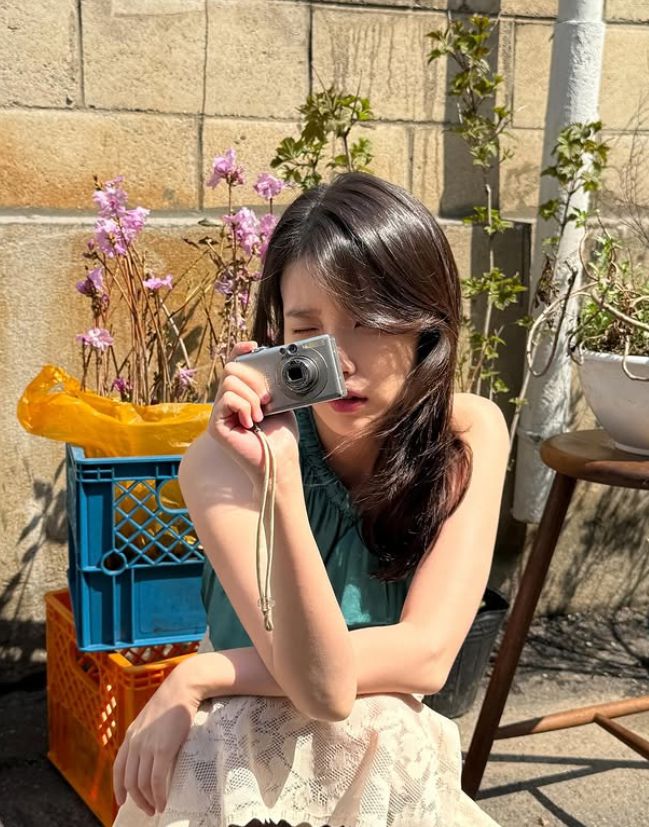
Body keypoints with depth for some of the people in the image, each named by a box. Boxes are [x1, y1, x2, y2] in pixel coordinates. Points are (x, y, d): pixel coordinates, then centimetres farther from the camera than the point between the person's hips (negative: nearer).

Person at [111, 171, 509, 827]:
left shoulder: (470, 434, -12)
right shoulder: (226, 459, -19)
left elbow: (426, 657, -19)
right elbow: (322, 686, -27)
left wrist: (198, 678, -22)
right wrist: (280, 478, -39)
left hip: (390, 763, 3)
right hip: (242, 762, -2)